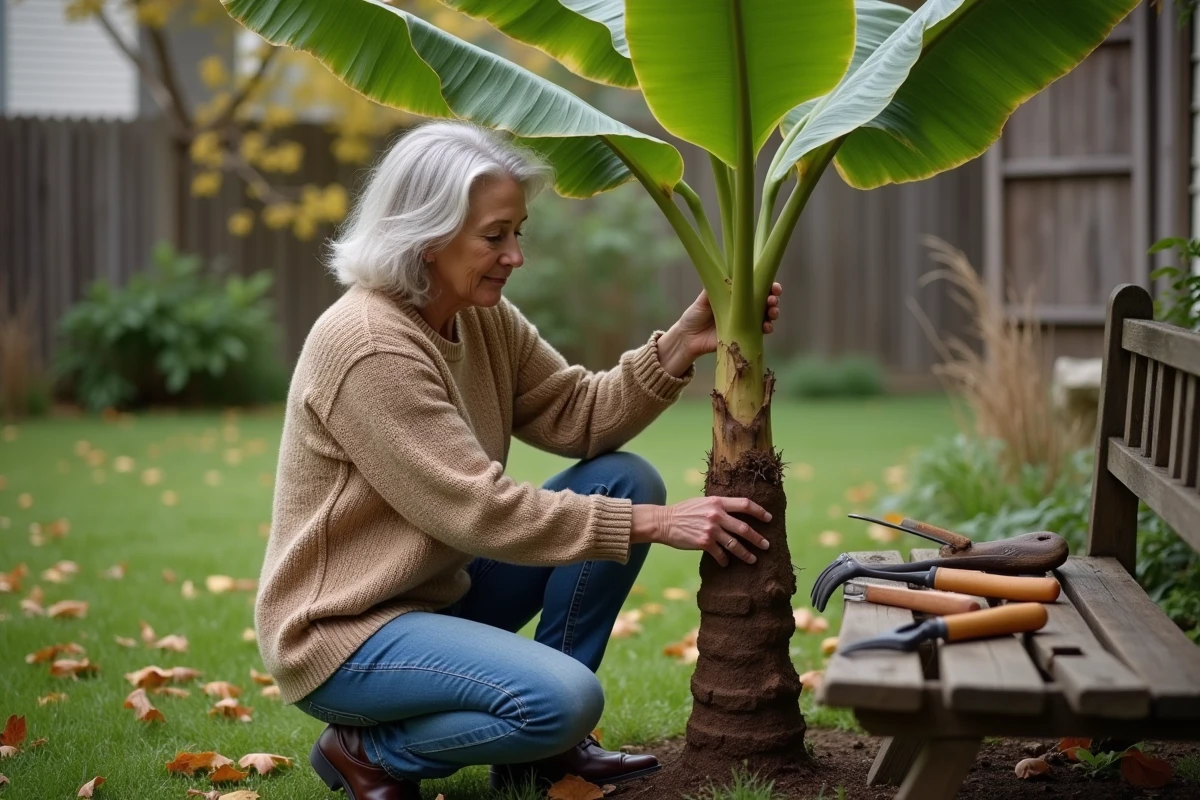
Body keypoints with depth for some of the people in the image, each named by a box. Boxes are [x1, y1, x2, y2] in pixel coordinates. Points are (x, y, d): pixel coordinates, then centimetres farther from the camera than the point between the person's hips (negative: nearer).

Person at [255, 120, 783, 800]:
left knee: (625, 479, -2)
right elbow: (482, 511, -25)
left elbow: (579, 417, 1)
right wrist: (654, 523, -25)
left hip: (441, 586, 9)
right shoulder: (367, 348, -24)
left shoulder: (484, 318, 3)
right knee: (564, 697, -29)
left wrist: (682, 345, -14)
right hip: (340, 630, -9)